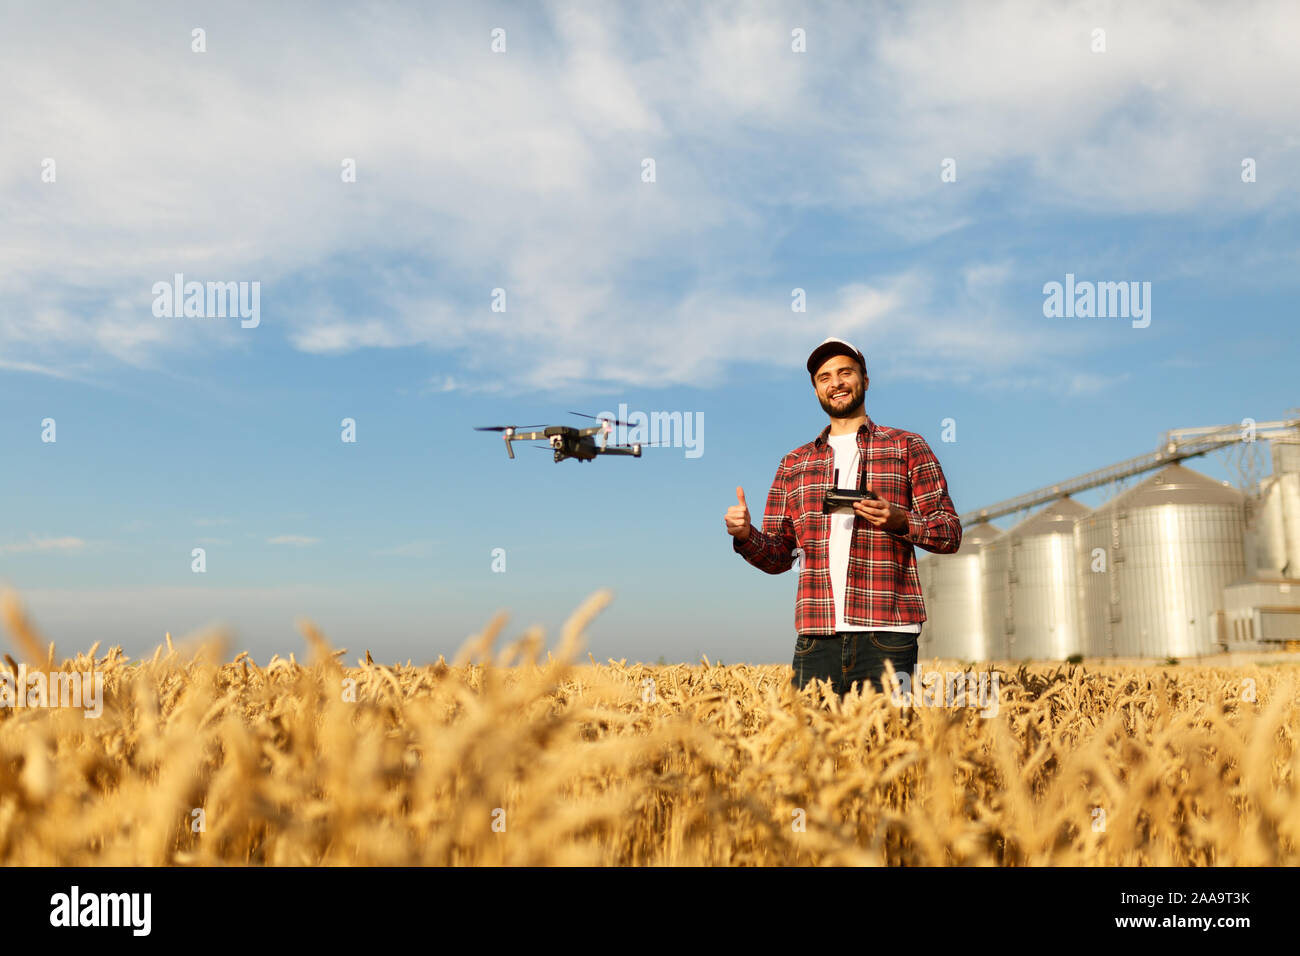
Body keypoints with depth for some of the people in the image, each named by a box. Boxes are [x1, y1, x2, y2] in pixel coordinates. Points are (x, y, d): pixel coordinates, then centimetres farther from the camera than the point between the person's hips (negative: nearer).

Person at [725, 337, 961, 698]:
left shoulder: (907, 447, 10)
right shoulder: (794, 464, 19)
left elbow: (950, 534, 5)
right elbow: (779, 557, 17)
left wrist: (900, 521, -14)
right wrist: (745, 535, -3)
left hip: (886, 632, -2)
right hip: (817, 638, 3)